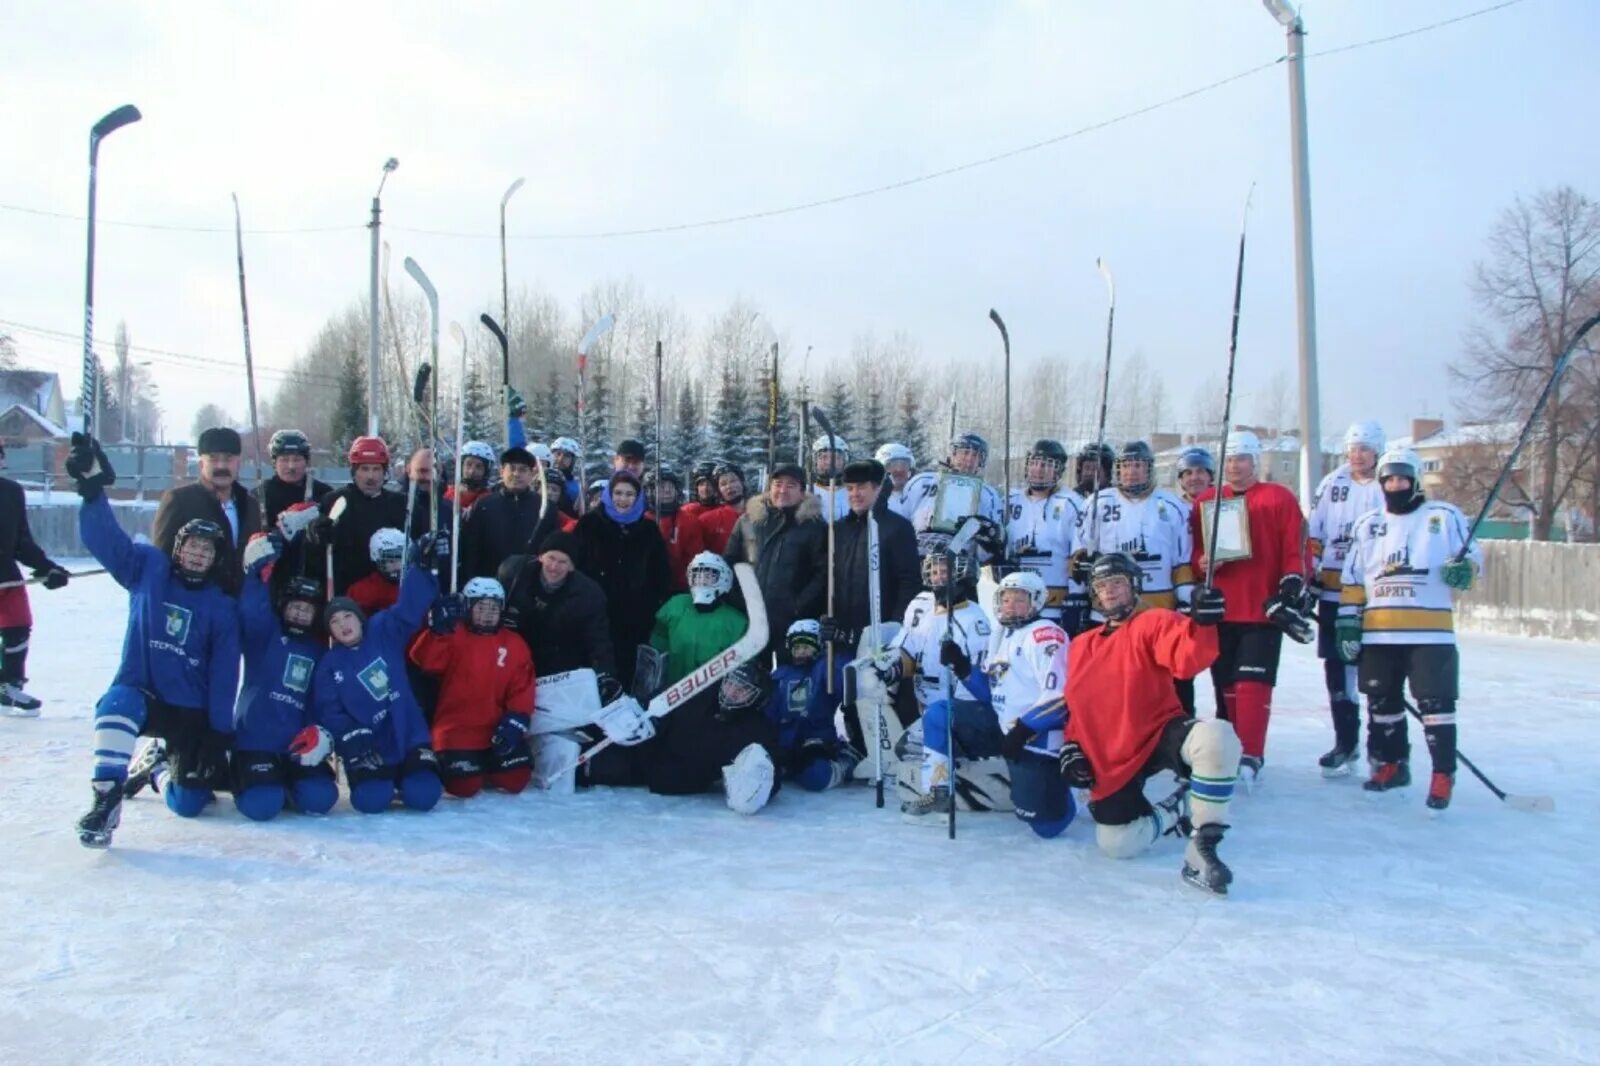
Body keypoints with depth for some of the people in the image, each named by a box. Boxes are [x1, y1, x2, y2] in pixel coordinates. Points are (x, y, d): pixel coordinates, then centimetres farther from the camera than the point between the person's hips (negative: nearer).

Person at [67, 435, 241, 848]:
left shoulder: (221, 608, -2)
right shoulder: (148, 569, -1)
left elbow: (224, 676, -5)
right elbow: (105, 539, -15)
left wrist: (219, 733, -10)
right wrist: (92, 487, -31)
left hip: (191, 712, 1)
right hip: (140, 693, -1)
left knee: (188, 803, -2)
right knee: (116, 707, -39)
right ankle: (106, 800, -27)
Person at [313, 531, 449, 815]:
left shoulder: (383, 632, 1)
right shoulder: (329, 666, 2)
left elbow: (409, 608, -12)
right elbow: (329, 712, -4)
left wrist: (423, 565, -26)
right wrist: (352, 738, -22)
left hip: (410, 736, 0)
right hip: (369, 747, 0)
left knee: (422, 796, -16)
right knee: (371, 801, -21)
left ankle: (405, 778, 19)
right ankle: (380, 781, 15)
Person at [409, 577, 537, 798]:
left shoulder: (514, 646, 7)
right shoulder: (454, 637, -2)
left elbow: (522, 689, 3)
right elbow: (426, 660, -19)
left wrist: (515, 721, -10)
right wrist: (440, 628, -29)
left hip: (497, 729, 3)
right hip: (456, 728, -3)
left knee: (515, 779, -9)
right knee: (464, 786, -17)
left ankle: (488, 766, 23)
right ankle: (443, 765, 18)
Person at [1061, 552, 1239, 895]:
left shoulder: (1154, 622, 0)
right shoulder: (1080, 646, 18)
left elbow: (1186, 659, -20)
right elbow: (1075, 704, 22)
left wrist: (1202, 623, -38)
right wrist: (1072, 745, 7)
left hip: (1161, 734, -4)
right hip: (1111, 762, 4)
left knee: (1217, 738, -37)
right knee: (1117, 844, -8)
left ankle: (1202, 848, -24)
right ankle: (1174, 812, 22)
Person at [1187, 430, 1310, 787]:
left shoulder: (1280, 499, 3)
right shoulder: (1205, 502, 12)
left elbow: (1296, 552, -1)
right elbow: (1192, 549, 13)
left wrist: (1292, 591, -10)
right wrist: (1201, 562, -8)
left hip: (1263, 609, -4)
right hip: (1220, 609, 4)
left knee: (1253, 683, -10)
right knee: (1225, 684, 10)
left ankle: (1250, 757, -10)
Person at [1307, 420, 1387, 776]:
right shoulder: (1331, 485, 8)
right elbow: (1312, 537, 8)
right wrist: (1307, 581, 2)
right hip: (1333, 593, 3)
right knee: (1336, 667, 8)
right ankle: (1346, 743, 19)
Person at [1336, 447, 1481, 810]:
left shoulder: (1444, 516, 5)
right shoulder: (1367, 524, 14)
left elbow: (1472, 555, 5)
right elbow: (1352, 581, 13)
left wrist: (1463, 569, -18)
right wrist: (1348, 621, 6)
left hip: (1430, 631, -4)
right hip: (1377, 633, 4)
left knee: (1435, 702, -7)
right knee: (1382, 701, 11)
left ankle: (1443, 774, 3)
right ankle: (1391, 764, 26)